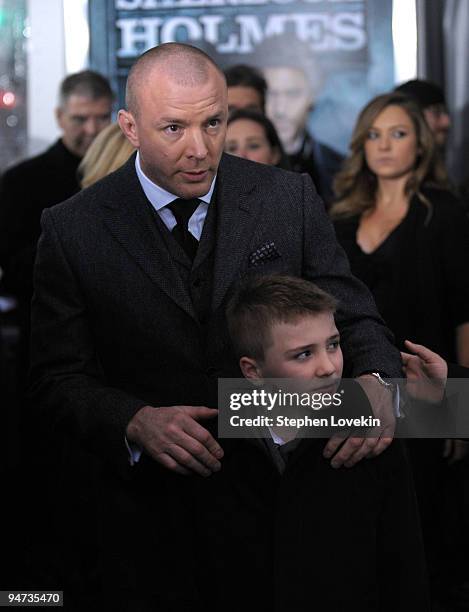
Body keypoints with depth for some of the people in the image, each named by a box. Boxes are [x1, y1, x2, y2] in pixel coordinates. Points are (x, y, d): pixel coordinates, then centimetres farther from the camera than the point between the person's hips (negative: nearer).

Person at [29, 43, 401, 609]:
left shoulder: (290, 198, -4)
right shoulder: (73, 229, -8)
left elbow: (352, 317, 0)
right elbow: (58, 381, -6)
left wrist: (376, 382, -23)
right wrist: (136, 422, -26)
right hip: (154, 515, -1)